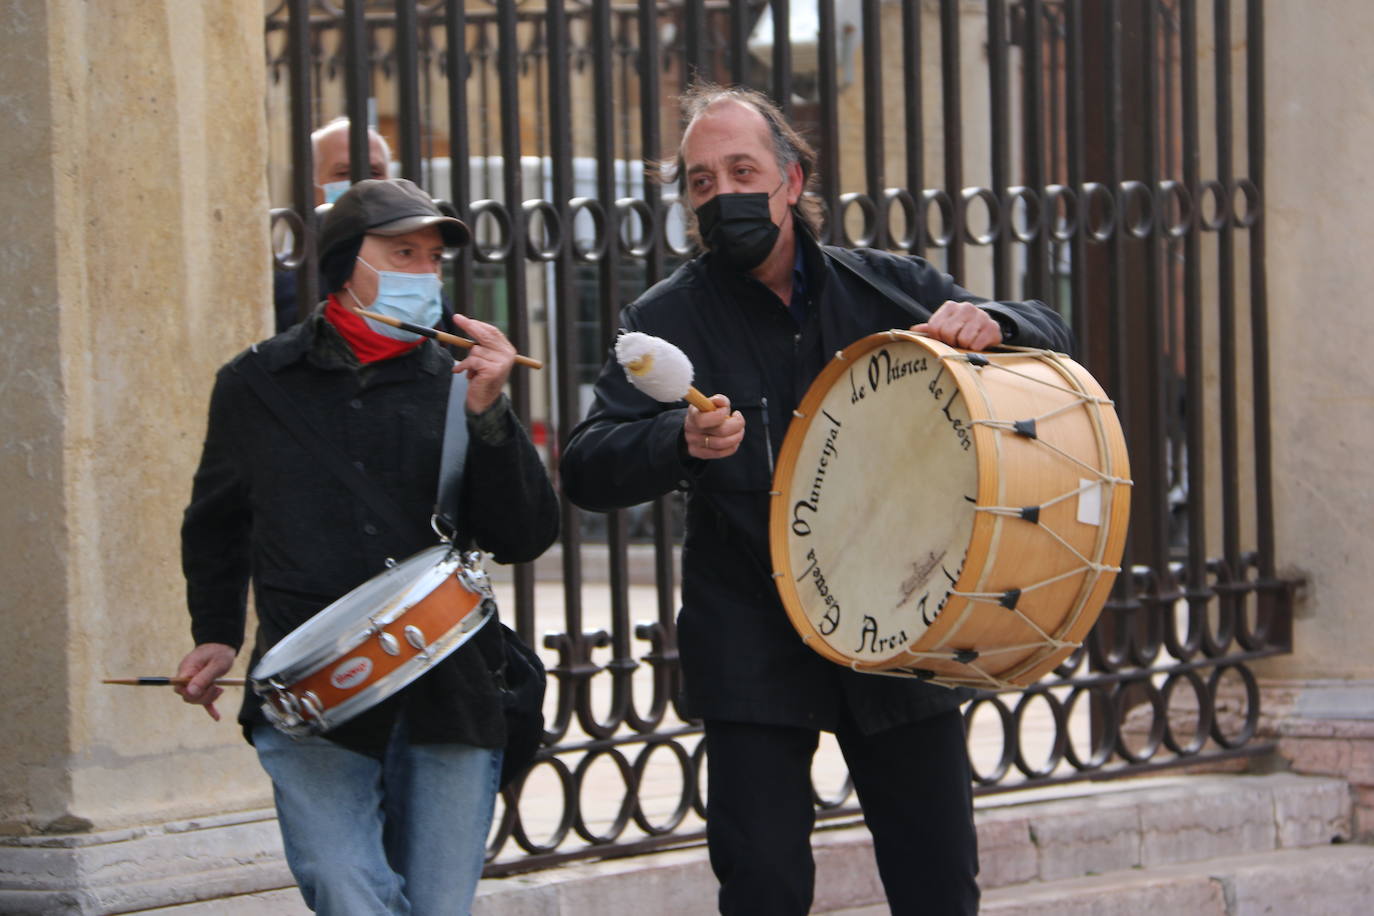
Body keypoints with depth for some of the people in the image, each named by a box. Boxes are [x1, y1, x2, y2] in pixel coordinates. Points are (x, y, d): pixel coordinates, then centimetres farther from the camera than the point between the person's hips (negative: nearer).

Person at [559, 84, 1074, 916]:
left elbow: (1051, 339, 7)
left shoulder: (888, 287, 6)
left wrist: (985, 326, -17)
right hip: (755, 652, -2)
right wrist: (681, 442, -32)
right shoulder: (671, 319, -1)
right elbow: (587, 468, -10)